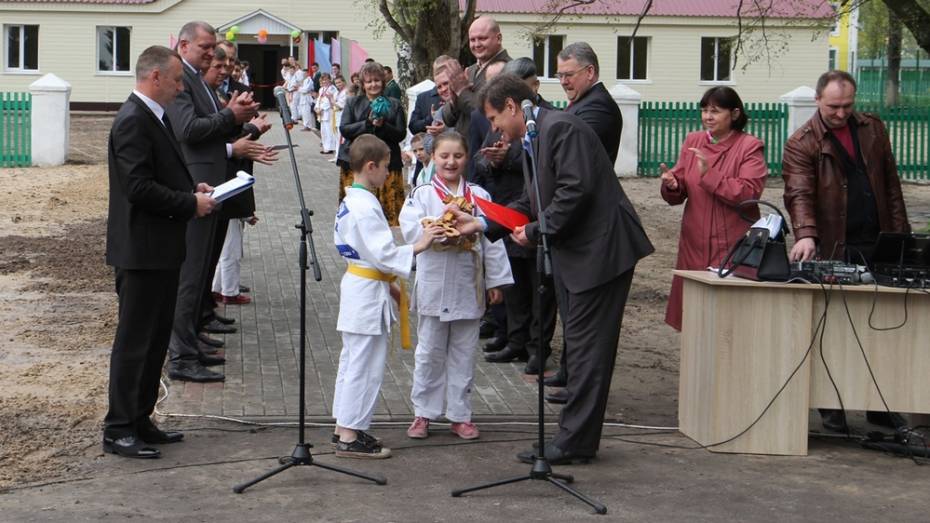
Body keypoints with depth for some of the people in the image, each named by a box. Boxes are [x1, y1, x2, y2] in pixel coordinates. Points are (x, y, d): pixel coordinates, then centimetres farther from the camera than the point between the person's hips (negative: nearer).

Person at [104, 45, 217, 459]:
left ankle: (140, 421, 25)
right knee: (134, 342, -3)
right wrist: (191, 203, -17)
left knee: (155, 340, 16)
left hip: (161, 250, 10)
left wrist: (193, 189, 7)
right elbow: (138, 187, -24)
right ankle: (118, 430, 4)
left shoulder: (154, 117, 14)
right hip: (141, 250, -10)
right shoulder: (133, 121, -18)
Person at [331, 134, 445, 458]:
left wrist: (388, 283, 21)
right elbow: (382, 252, -24)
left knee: (352, 361, 17)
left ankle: (344, 428, 25)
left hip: (357, 283, 11)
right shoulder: (365, 206, -21)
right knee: (364, 366, -4)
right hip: (368, 294, -11)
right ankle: (350, 437, 0)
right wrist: (418, 247, -21)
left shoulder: (351, 201, 12)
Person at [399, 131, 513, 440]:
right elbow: (411, 231, -15)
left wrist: (496, 281, 2)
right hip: (434, 285, -2)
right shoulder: (422, 195, -1)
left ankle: (460, 415, 18)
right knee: (430, 352, 7)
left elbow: (492, 240, 4)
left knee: (463, 353, 9)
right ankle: (423, 413, 17)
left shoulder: (478, 196, 4)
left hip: (468, 286, 2)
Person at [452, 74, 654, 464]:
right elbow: (532, 202, 18)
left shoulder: (561, 128, -16)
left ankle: (574, 441, -2)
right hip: (573, 253, 11)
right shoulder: (532, 139, 16)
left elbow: (576, 190, -24)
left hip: (600, 249, -11)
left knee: (586, 345, -6)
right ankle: (577, 436, 21)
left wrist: (535, 231, -16)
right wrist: (480, 224, 8)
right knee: (579, 344, 14)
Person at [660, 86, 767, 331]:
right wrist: (672, 185, -12)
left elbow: (749, 193, -16)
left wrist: (709, 175, -20)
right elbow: (678, 195, 11)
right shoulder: (693, 141, 12)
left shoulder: (749, 146, -3)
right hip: (695, 244, 5)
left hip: (734, 247, -5)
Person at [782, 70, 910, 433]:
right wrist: (806, 235, -33)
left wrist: (900, 236, 8)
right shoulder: (801, 144, -4)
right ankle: (831, 408, 12)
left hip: (877, 247, 4)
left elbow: (891, 185, 14)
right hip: (833, 252, -4)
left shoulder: (873, 129, 11)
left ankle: (879, 405, 20)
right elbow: (799, 194, -16)